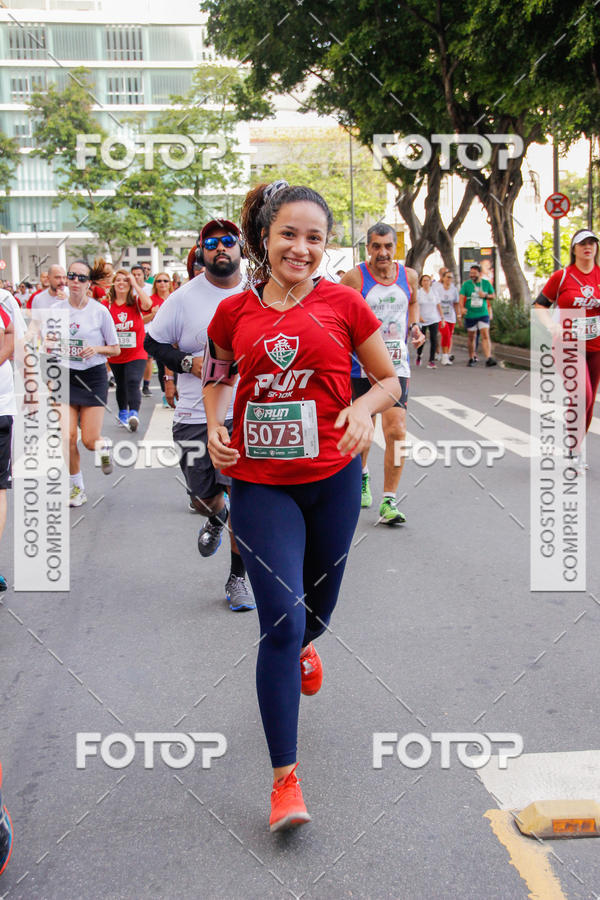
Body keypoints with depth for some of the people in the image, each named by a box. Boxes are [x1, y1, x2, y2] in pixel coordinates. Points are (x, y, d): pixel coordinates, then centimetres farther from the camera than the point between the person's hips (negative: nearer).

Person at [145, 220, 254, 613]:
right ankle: (215, 518, 46)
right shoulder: (183, 298, -3)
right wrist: (187, 363, -11)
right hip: (196, 413, 0)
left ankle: (238, 578, 12)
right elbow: (153, 341, 5)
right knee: (202, 491, 8)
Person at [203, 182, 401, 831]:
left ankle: (300, 648, 58)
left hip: (332, 478, 1)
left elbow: (390, 377, 6)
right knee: (280, 621, -9)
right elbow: (216, 375, 18)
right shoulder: (234, 311, 0)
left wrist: (364, 407, -15)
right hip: (258, 482, -1)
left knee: (316, 607, 18)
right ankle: (285, 779, 3)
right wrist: (215, 426, 0)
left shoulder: (342, 303, -2)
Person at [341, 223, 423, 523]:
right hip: (360, 366, -2)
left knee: (396, 431, -11)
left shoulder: (408, 276, 4)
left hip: (396, 366, 2)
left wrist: (414, 326, 6)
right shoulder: (354, 278, -8)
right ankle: (361, 477, 43)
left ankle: (388, 502, -3)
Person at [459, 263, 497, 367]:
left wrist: (485, 295, -8)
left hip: (483, 314, 0)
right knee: (471, 337, 8)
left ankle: (488, 358, -18)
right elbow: (461, 297, -9)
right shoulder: (466, 284, 0)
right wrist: (462, 308, -28)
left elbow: (492, 296, 14)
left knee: (485, 335, -11)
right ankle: (472, 358, 21)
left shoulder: (486, 283, 5)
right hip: (470, 315, 0)